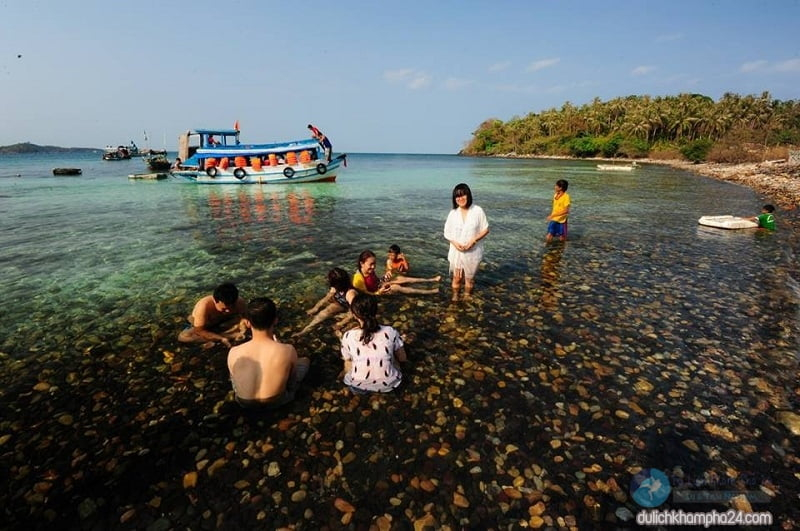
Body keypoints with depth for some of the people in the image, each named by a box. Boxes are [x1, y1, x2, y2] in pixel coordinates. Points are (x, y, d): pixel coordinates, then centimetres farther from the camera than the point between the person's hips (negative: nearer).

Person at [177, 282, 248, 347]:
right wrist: (222, 338, -39)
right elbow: (199, 331, -31)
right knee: (183, 337, -30)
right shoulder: (204, 306, -39)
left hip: (222, 325, 1)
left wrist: (244, 322, -35)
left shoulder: (239, 303, -31)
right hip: (204, 327, -1)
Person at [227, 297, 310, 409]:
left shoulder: (234, 353, -23)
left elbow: (235, 376, -2)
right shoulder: (288, 350, -28)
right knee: (305, 360, 18)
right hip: (277, 402, -2)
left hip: (243, 403, 3)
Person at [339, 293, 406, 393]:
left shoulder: (348, 336, -13)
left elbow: (348, 364, 2)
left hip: (358, 386, 0)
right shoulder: (390, 332, -13)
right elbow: (402, 358, 2)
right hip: (388, 385, 0)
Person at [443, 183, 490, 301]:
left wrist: (473, 240, -18)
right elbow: (447, 233, 3)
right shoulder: (453, 213, -4)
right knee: (456, 277, 9)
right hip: (457, 251, 1)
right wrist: (455, 243, -15)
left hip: (473, 251, -1)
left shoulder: (477, 211, -11)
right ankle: (455, 298, 27)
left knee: (469, 277, 13)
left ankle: (467, 298, 33)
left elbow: (485, 230, -6)